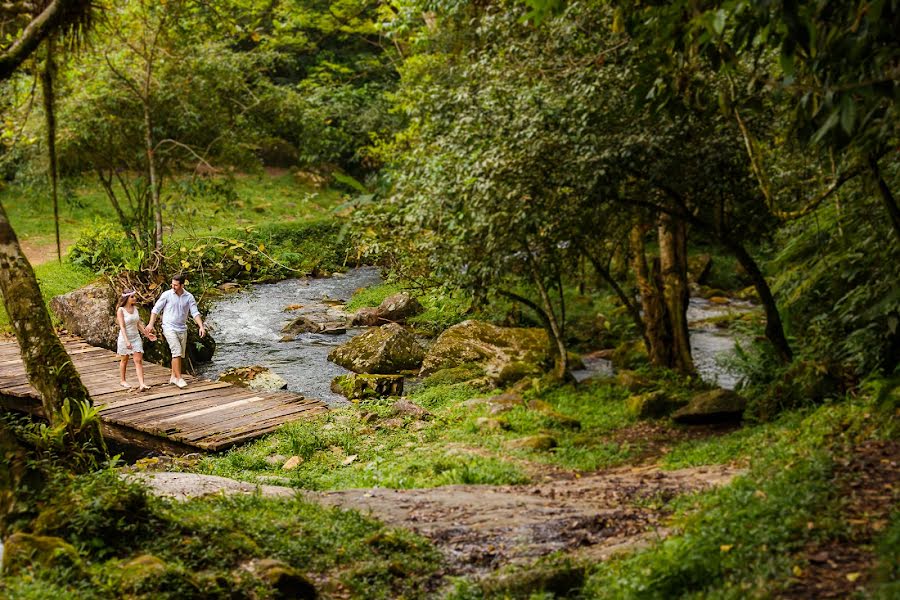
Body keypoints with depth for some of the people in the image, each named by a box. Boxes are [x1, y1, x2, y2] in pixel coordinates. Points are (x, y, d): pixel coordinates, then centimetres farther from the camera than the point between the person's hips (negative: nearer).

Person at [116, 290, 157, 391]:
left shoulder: (135, 308, 5)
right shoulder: (121, 310, -12)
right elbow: (122, 327, -17)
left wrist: (147, 334, 11)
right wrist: (126, 341, -25)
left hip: (136, 337, 4)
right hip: (125, 338, -4)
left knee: (138, 360, -6)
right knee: (124, 360, 12)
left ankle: (141, 384, -13)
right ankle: (123, 381, 31)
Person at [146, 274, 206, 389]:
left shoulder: (189, 297, 0)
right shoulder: (167, 294, -6)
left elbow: (195, 312, -3)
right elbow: (156, 309, 1)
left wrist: (201, 327, -15)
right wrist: (151, 323, -6)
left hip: (182, 329, 4)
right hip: (169, 328, -4)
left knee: (180, 355, 9)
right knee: (177, 352, -15)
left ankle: (173, 377, 22)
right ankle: (179, 378, -14)